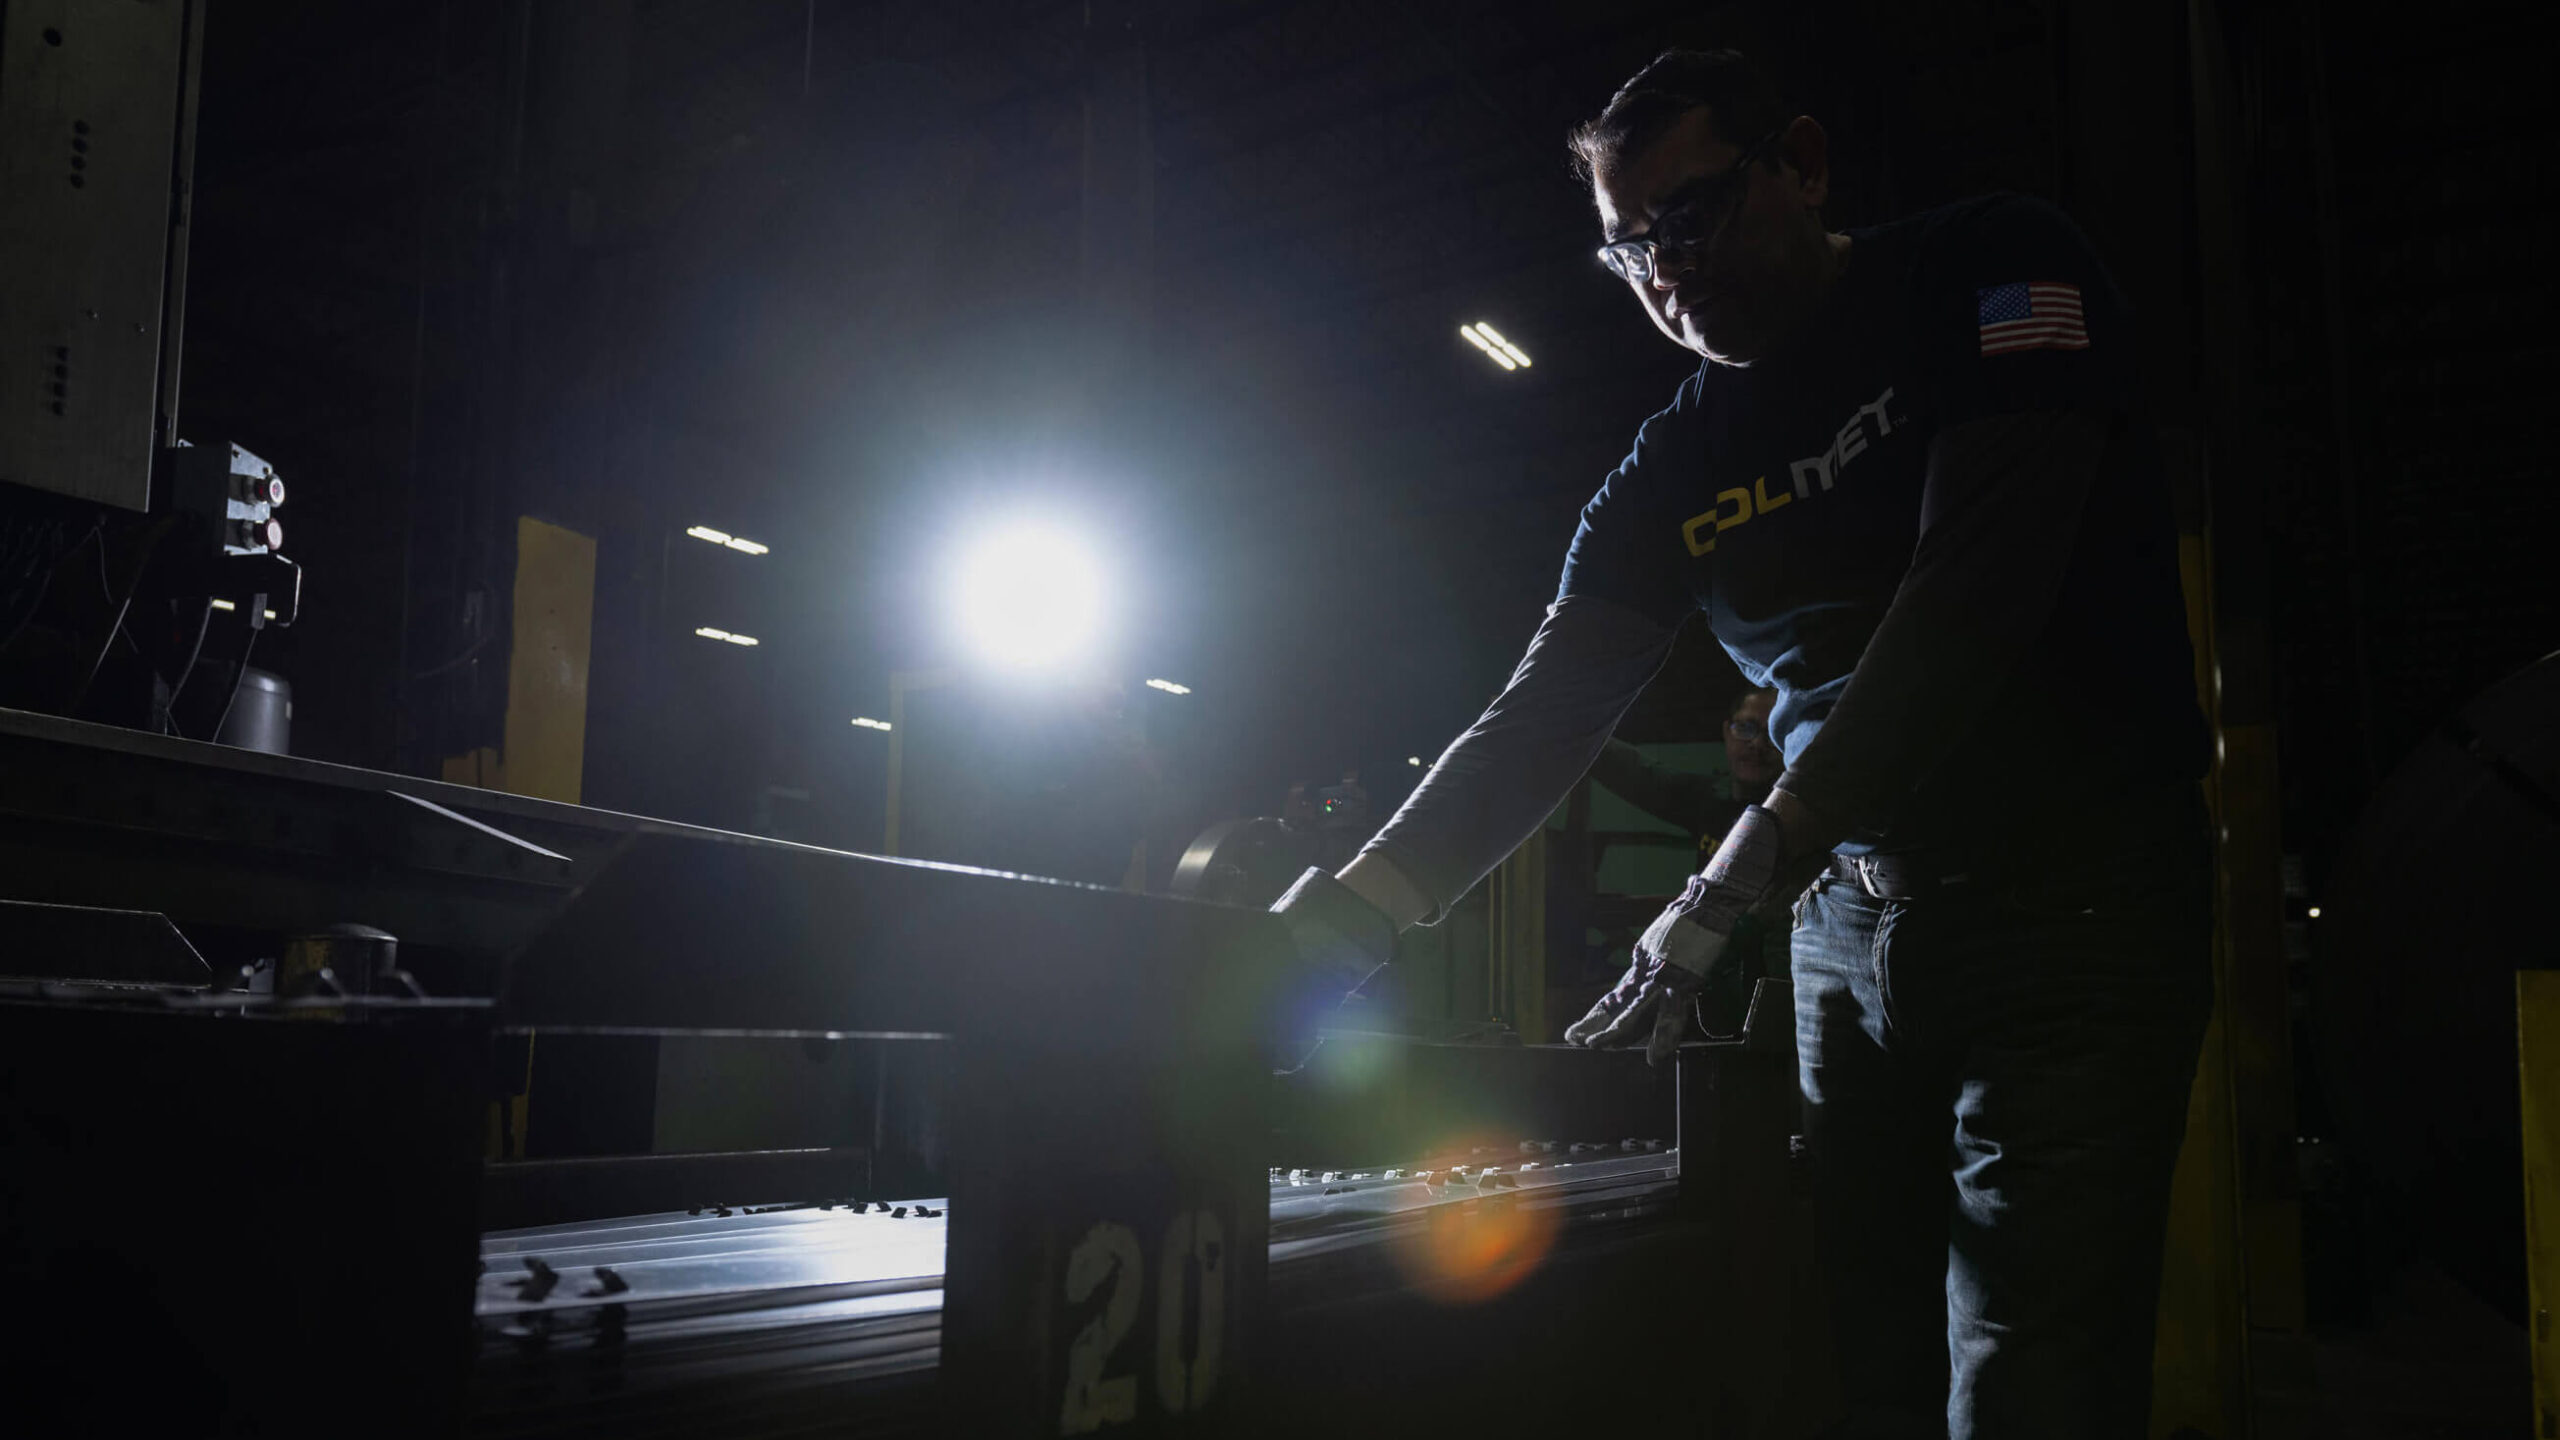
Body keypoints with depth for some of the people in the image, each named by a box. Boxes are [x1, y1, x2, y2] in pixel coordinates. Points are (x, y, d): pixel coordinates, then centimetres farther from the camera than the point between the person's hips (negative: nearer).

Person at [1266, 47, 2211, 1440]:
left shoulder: (1988, 275, -3)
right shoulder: (1672, 471, 10)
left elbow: (1976, 590, -17)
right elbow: (1540, 719, 5)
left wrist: (1737, 874, -22)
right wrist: (1334, 920, -8)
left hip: (2074, 903, -4)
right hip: (1850, 920, 5)